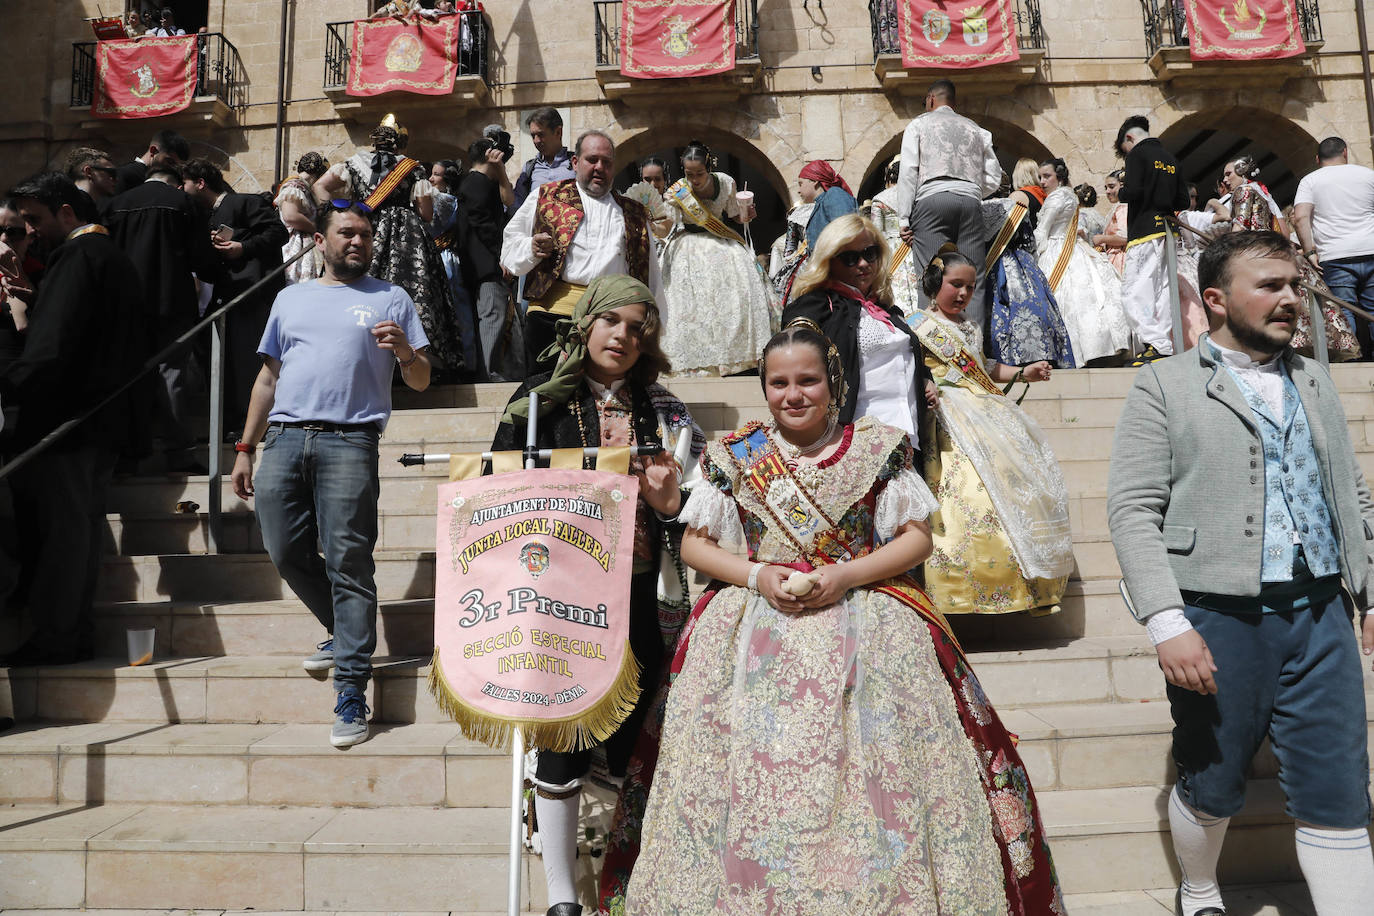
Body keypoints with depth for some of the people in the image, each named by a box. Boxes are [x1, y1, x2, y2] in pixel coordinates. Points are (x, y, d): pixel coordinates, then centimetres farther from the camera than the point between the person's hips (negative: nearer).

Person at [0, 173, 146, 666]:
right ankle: (74, 632, 27)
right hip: (106, 418, 9)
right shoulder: (117, 258, 16)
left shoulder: (77, 256, -14)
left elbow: (49, 351, -22)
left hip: (65, 418, -9)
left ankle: (52, 639, 7)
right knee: (83, 524, 16)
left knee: (58, 528, -2)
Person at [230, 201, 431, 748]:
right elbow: (268, 378, 22)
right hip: (284, 437, 5)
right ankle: (343, 632, 31)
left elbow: (421, 382, 7)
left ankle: (352, 692, -5)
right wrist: (245, 449, 16)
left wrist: (404, 352, -16)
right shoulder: (291, 298, 22)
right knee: (286, 553, 6)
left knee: (348, 563, -8)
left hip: (348, 441, -4)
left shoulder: (390, 299, 11)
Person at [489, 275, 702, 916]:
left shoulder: (660, 410, 11)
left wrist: (666, 498, -9)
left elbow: (689, 514, 14)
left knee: (634, 733, 9)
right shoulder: (541, 399, 3)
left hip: (639, 597, 3)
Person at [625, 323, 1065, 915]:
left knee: (876, 773, -8)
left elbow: (918, 537, 4)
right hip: (754, 631, 1)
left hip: (863, 620, 0)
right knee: (752, 773, -6)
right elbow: (694, 544, 9)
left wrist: (847, 576, -11)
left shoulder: (877, 449, 5)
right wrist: (756, 574, -9)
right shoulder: (735, 457, 8)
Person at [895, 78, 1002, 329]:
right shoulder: (975, 129, 25)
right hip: (970, 202, 3)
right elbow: (993, 178, 17)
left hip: (931, 199, -3)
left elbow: (908, 173, 3)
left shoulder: (918, 124, 15)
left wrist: (905, 219, 0)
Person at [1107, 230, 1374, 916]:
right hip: (1219, 620, -4)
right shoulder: (1165, 387, -2)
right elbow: (1131, 509, -10)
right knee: (1211, 787, 12)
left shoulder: (1315, 382, 16)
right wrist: (1166, 623, -17)